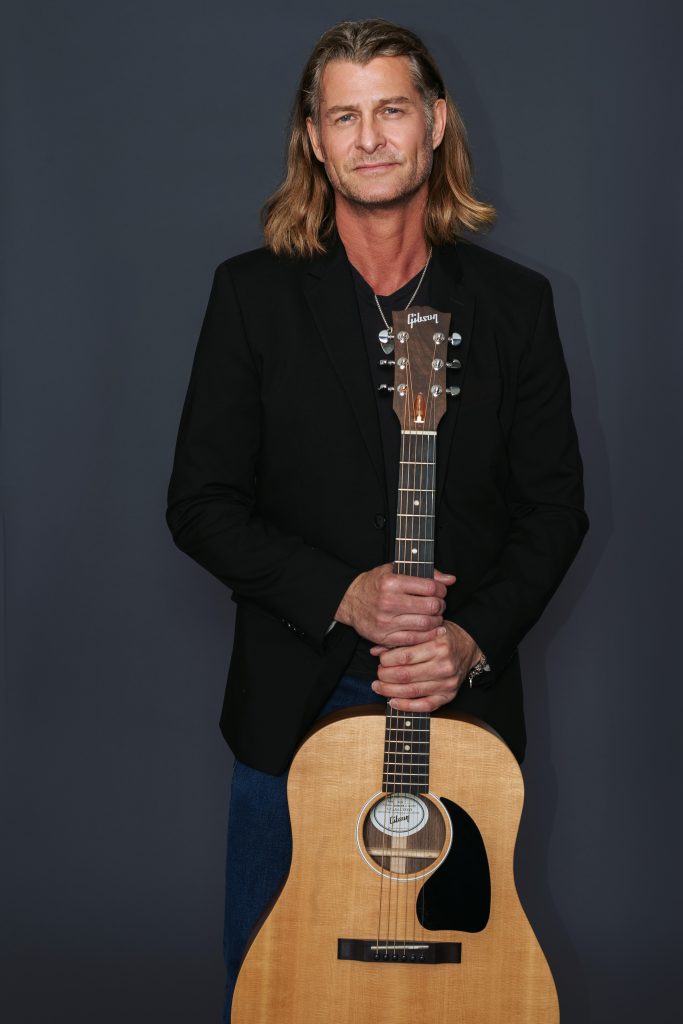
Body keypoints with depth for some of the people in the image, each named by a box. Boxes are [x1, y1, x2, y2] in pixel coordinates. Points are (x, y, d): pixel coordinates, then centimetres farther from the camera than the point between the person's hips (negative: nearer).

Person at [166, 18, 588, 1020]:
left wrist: (473, 637, -13)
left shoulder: (514, 300, 2)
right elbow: (201, 503, -4)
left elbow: (556, 506, 3)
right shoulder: (253, 294, -2)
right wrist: (342, 596, -17)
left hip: (464, 707, 1)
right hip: (294, 705, -1)